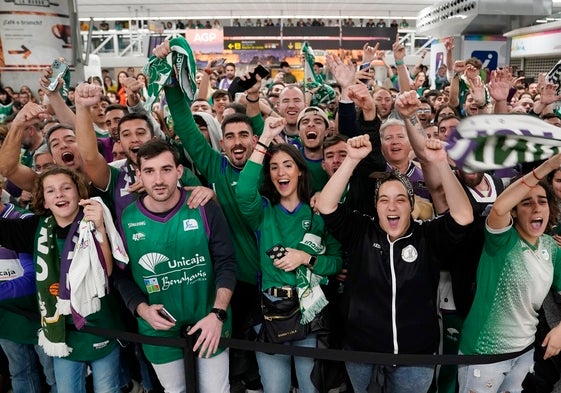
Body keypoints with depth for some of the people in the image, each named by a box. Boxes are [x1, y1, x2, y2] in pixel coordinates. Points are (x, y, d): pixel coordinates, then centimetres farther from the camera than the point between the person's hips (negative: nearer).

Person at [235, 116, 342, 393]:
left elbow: (338, 262, 0)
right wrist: (264, 140, -23)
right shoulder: (263, 210, 0)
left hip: (311, 310, 0)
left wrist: (307, 258, -18)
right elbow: (243, 193, -23)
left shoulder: (319, 212, 1)